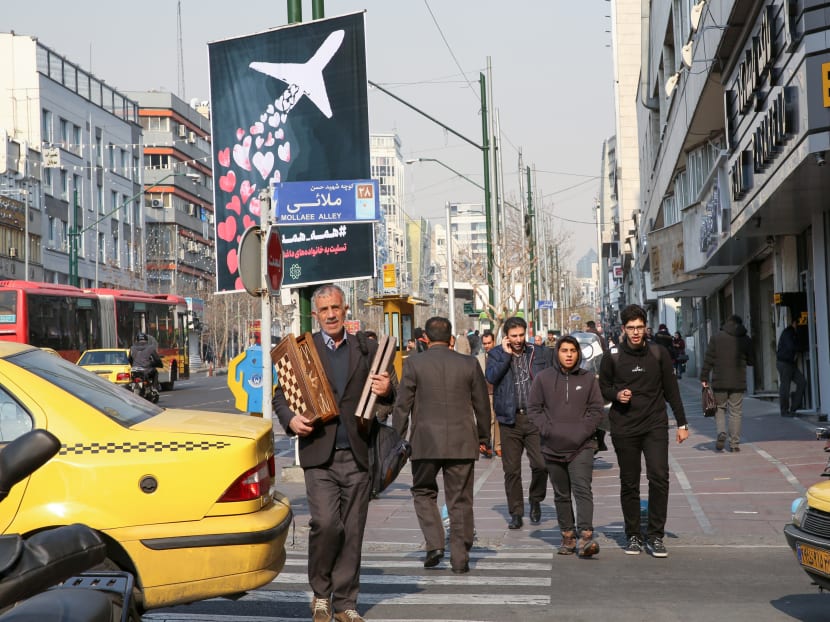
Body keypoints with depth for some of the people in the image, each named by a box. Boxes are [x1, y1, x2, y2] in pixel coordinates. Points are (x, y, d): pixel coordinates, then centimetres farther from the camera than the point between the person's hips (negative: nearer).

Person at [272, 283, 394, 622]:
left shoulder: (367, 349, 10)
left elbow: (389, 400, 13)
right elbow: (280, 394, 7)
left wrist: (386, 391, -11)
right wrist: (290, 420, -13)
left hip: (357, 455, 2)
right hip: (319, 454, -2)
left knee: (352, 531, 5)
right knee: (326, 524, -13)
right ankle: (320, 593, 10)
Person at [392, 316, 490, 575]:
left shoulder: (413, 364, -3)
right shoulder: (469, 364, 2)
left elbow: (402, 405, -2)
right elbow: (482, 405, 7)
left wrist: (397, 439, 6)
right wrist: (483, 437, 19)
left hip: (425, 442, -1)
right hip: (461, 442, 1)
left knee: (423, 492, 17)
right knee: (460, 500, 9)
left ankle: (434, 544, 2)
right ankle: (460, 558, 11)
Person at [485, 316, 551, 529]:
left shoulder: (538, 354, 9)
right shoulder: (496, 355, 5)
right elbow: (491, 377, -13)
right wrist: (507, 354, -11)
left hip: (535, 418, 0)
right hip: (509, 419, 0)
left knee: (540, 464, -10)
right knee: (511, 469, 4)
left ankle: (535, 500, 17)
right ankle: (515, 513, 15)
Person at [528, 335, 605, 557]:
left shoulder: (588, 378, 5)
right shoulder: (543, 378, 4)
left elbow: (597, 409, 4)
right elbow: (534, 409, 4)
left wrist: (582, 432, -8)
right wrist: (548, 430, -8)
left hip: (582, 447, -2)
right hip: (553, 447, 2)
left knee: (582, 489, -15)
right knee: (561, 495, 11)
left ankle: (585, 535, -19)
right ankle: (568, 536, 20)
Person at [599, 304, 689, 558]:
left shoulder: (658, 354, 3)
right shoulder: (612, 358, 0)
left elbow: (671, 389, 9)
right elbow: (603, 387, 12)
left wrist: (682, 423, 8)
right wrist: (616, 394, -10)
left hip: (655, 426, 0)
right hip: (624, 429, 0)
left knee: (659, 477, -12)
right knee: (629, 484, 6)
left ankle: (655, 536, -3)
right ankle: (633, 536, 18)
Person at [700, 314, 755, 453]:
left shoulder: (716, 338, -1)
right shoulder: (746, 340, 2)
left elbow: (708, 359, -4)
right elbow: (751, 361, 9)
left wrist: (704, 378, 1)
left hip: (719, 381, -1)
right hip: (738, 382, 1)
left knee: (719, 408, 14)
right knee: (736, 412, 7)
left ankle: (721, 432, -9)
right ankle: (734, 443, 7)